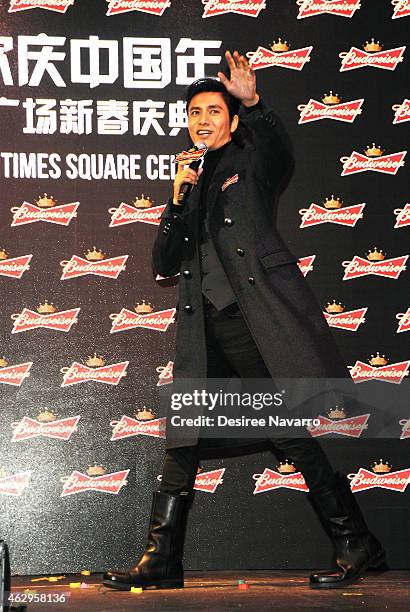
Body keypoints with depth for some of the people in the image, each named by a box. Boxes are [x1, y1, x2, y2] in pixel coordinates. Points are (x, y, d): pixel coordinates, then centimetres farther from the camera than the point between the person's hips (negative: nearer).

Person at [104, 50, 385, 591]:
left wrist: (253, 104, -36)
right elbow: (165, 263, 18)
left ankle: (356, 545, 5)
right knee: (181, 441, 3)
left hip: (259, 317, -6)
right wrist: (178, 200, 5)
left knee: (291, 434, -6)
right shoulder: (192, 185, 23)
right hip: (208, 328, 6)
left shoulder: (252, 162, 7)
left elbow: (282, 152, -18)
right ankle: (161, 560, 9)